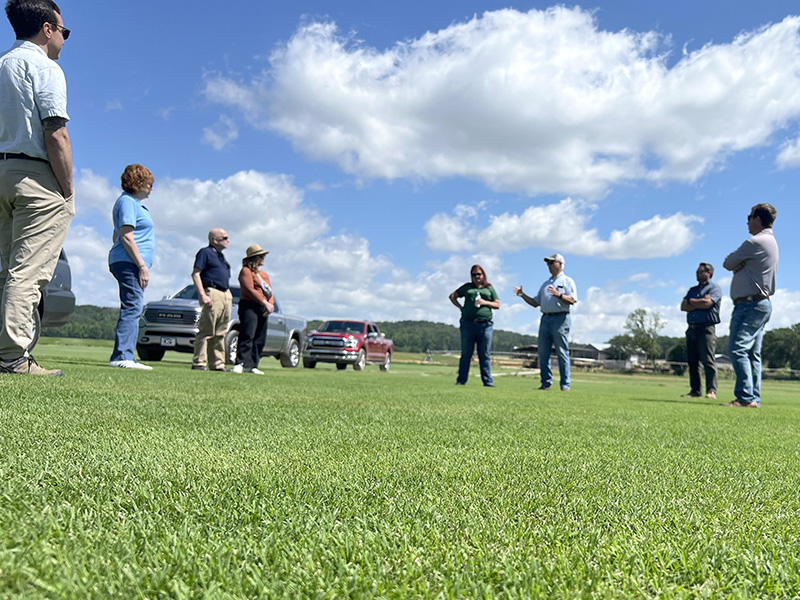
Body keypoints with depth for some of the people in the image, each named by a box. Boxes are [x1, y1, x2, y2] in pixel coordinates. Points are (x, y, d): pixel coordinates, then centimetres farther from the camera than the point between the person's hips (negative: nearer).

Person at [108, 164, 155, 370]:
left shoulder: (132, 202, 24)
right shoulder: (127, 202, -8)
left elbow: (116, 236, 30)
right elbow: (126, 237, -17)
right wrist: (142, 265, -20)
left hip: (130, 263, 11)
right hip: (130, 263, -11)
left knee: (132, 310, 9)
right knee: (131, 308, -15)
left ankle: (125, 357, 11)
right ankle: (121, 356, -18)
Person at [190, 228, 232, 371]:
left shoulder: (221, 256, 26)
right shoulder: (205, 252, 0)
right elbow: (195, 274, -8)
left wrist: (229, 293, 16)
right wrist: (203, 295, -18)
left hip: (225, 295, 9)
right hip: (212, 293, -8)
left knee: (220, 333, 8)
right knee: (206, 330, -10)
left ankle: (217, 363, 12)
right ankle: (199, 363, -8)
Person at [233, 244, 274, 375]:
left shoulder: (264, 275, 25)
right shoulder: (246, 271, -1)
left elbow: (270, 292, 17)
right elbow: (250, 290, -12)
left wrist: (271, 304, -4)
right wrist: (265, 303, -16)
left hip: (263, 310, 8)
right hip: (249, 306, -8)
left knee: (260, 339, 4)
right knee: (247, 335, -17)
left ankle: (252, 365, 9)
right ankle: (240, 363, -20)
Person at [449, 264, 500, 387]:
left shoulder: (489, 288, 14)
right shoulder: (467, 287, 13)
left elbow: (497, 305, 11)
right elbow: (452, 296, 20)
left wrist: (485, 302, -5)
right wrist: (460, 307, 6)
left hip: (485, 325, 0)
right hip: (468, 324, 0)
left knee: (485, 355, 3)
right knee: (466, 354, 4)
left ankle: (488, 381, 6)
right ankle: (461, 380, 7)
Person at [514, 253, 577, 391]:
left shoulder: (567, 281, 5)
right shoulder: (545, 284, 25)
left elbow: (572, 300, -9)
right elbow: (535, 303, 23)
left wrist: (559, 295, -24)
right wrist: (523, 295, 11)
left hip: (560, 318, -6)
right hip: (545, 319, 6)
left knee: (562, 353, -6)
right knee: (543, 353, 3)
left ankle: (565, 385, -3)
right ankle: (546, 383, 10)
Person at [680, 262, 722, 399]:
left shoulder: (714, 288, 3)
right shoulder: (693, 290, 24)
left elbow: (707, 303, -14)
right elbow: (683, 307, 11)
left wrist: (691, 301, 2)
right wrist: (699, 304, -3)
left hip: (706, 328, -7)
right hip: (692, 328, 7)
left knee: (708, 360, -11)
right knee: (692, 361, 4)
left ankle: (711, 390, -10)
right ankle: (695, 390, 7)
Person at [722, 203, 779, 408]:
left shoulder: (755, 242, -13)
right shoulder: (771, 242, 21)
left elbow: (727, 263, -5)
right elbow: (735, 265, 18)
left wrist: (735, 264, 11)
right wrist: (739, 265, -1)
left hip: (750, 303, -11)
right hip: (762, 303, 11)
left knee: (737, 349, -15)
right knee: (753, 353, 9)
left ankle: (745, 397, -19)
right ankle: (754, 398, 9)